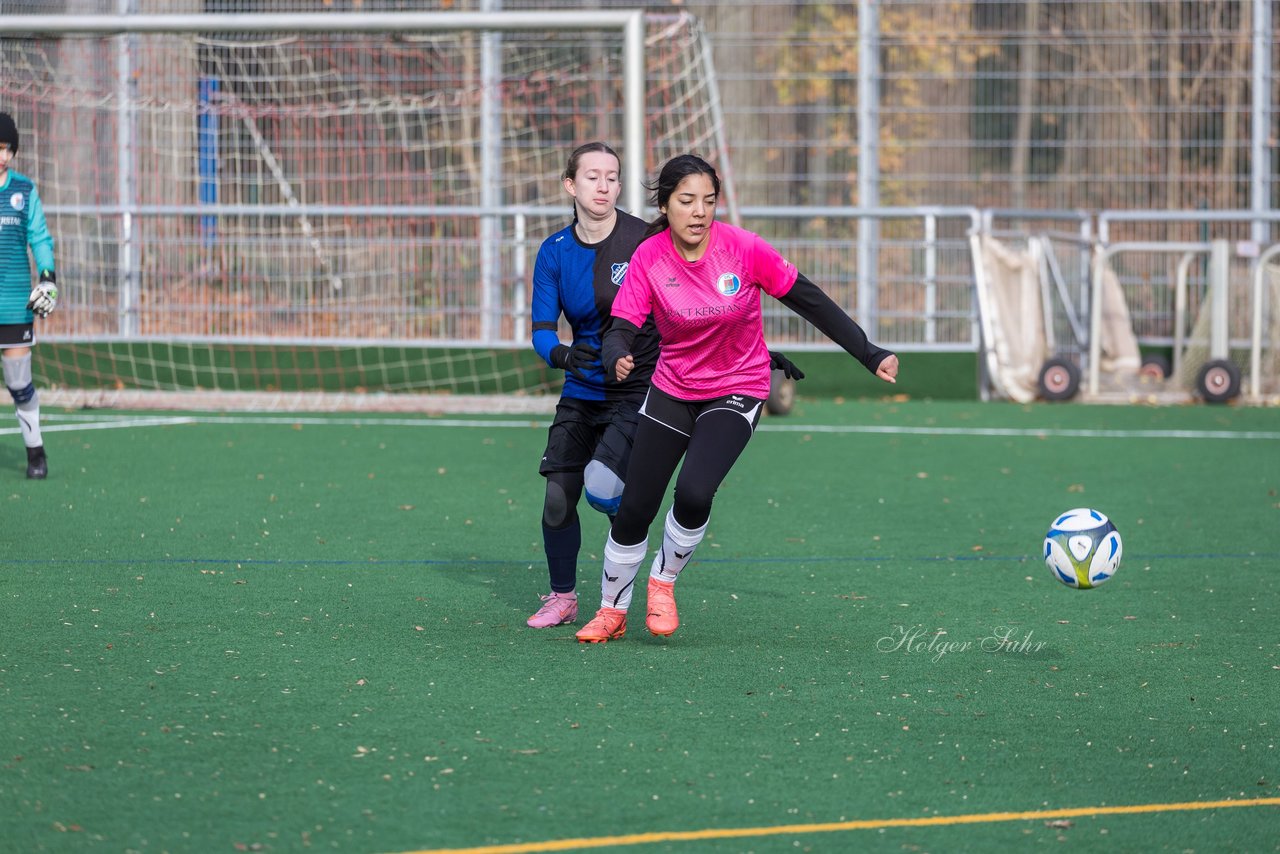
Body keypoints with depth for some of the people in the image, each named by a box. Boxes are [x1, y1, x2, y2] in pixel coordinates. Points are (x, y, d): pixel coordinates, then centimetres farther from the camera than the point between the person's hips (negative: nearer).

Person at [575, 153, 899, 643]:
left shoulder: (743, 249, -17)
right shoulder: (649, 258, -12)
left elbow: (810, 302, -9)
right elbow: (622, 328, -15)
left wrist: (869, 354, -9)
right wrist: (617, 358, -39)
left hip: (738, 390, -2)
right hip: (672, 390, 2)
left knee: (694, 493, -25)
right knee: (635, 509, -1)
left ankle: (664, 581, 3)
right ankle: (611, 611, 23)